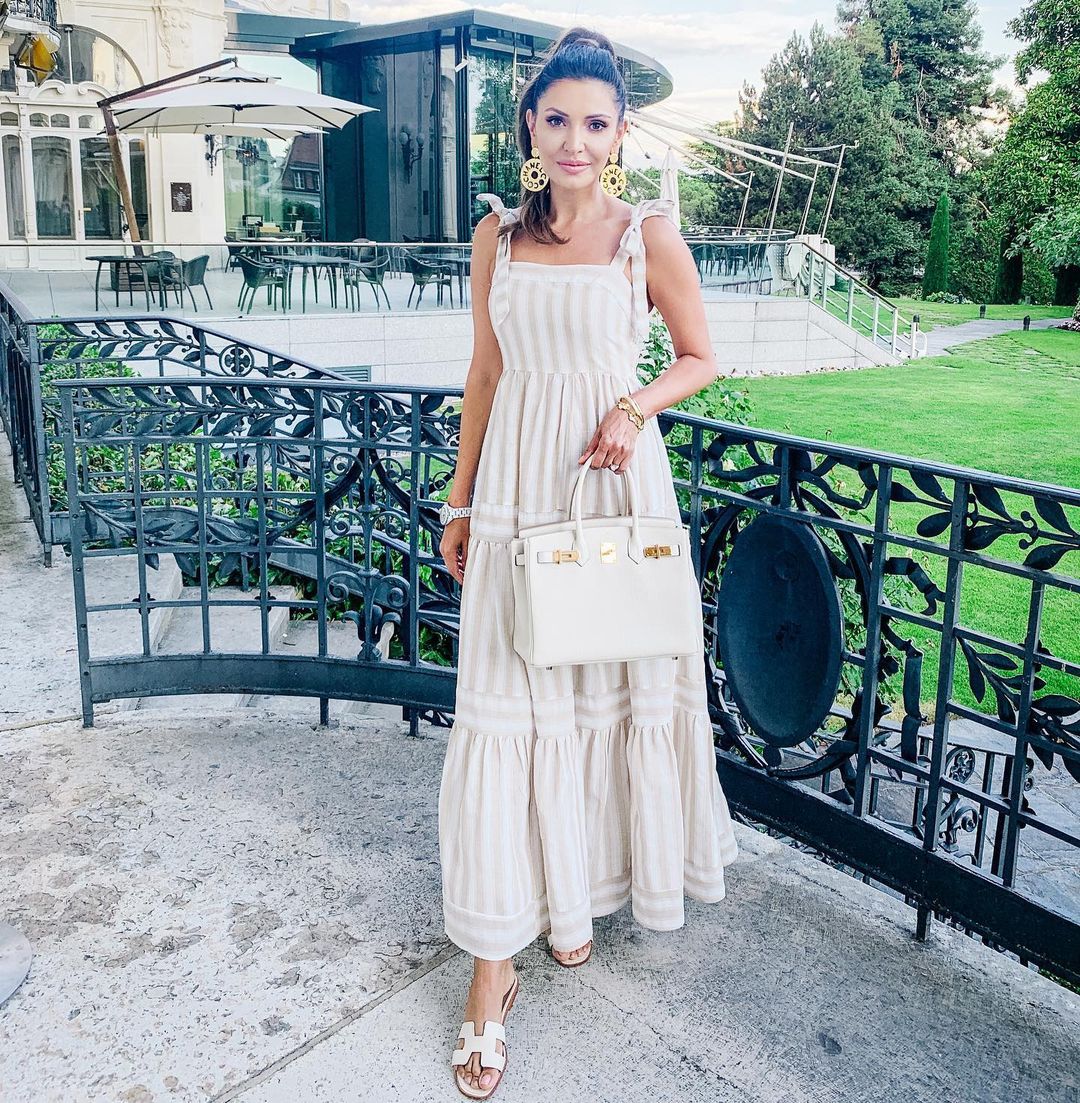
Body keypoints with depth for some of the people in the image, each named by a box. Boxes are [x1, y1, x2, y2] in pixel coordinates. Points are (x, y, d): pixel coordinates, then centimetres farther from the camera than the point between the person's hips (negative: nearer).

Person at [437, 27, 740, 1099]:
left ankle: (578, 888, 34)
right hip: (515, 484, 1)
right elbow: (485, 374, 11)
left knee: (608, 682, 9)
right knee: (504, 707, -1)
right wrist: (459, 502, 11)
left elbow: (699, 359, 7)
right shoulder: (497, 233, 7)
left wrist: (633, 408, -14)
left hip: (615, 480, -1)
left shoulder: (648, 233, 0)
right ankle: (493, 962, 7)